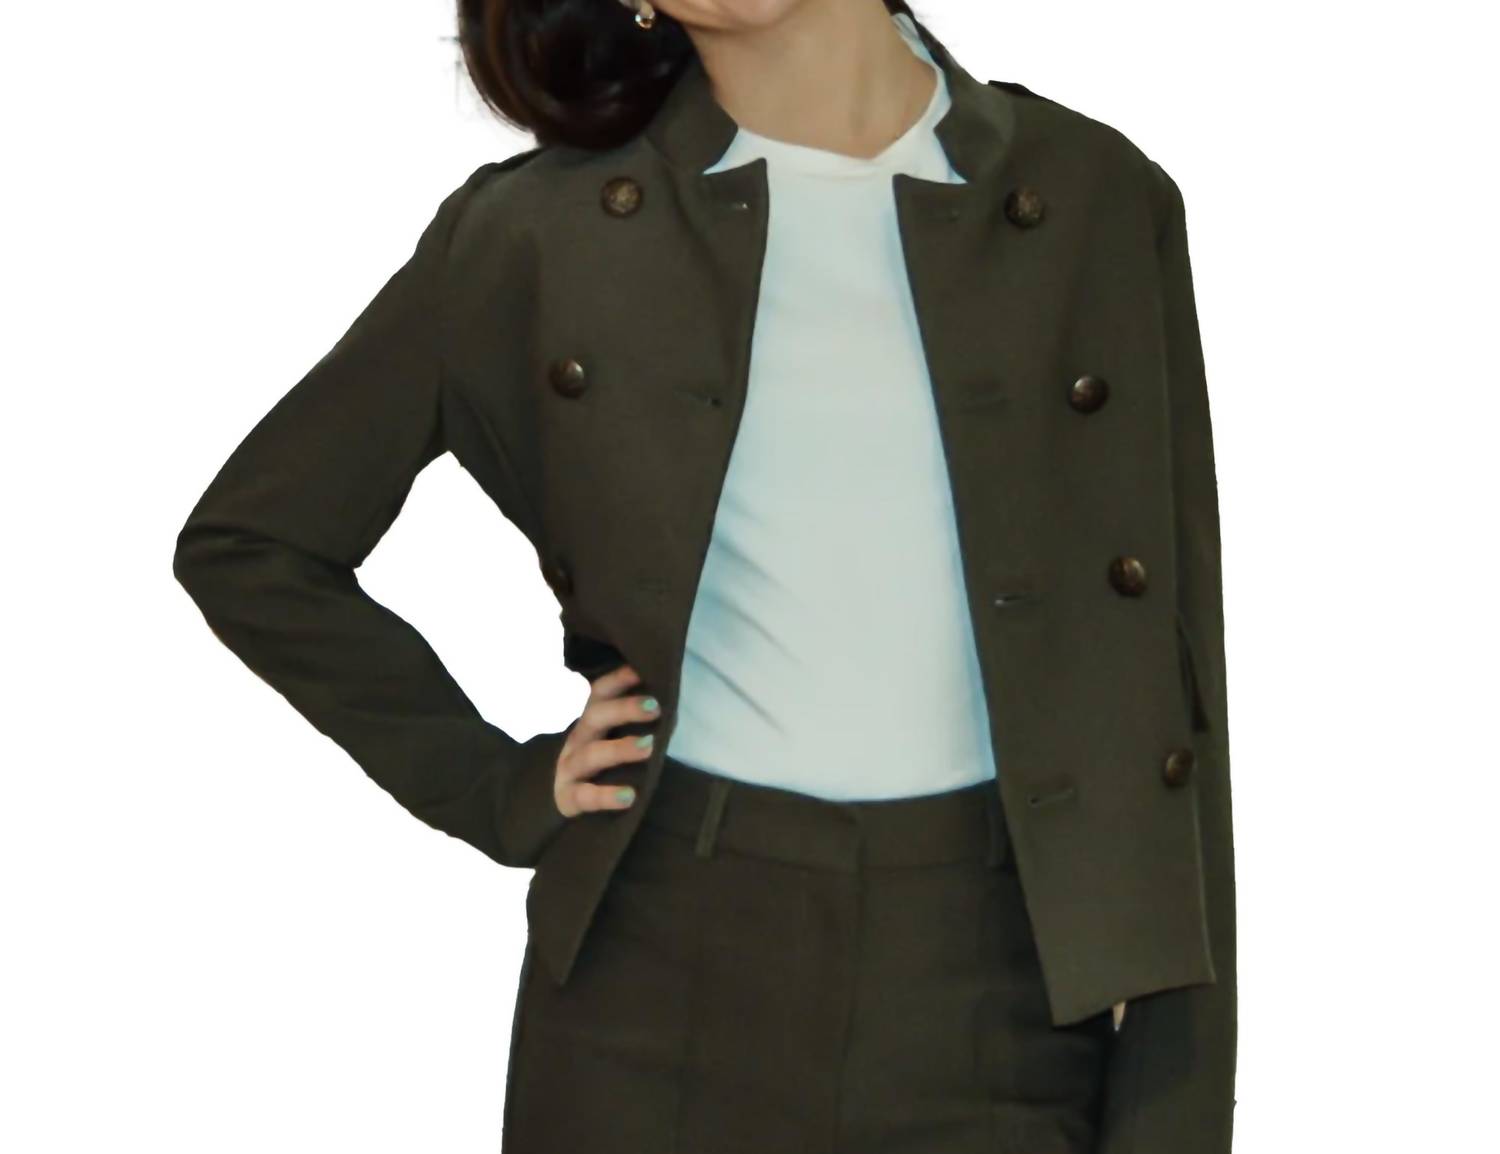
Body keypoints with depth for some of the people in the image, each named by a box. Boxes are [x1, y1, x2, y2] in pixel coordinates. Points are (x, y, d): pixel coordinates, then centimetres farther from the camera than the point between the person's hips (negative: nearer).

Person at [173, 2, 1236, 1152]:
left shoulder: (1103, 202, 1)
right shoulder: (539, 231, 0)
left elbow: (1165, 685, 0)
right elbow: (248, 544, 10)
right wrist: (496, 790, 2)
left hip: (995, 994, 0)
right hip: (660, 1000, 0)